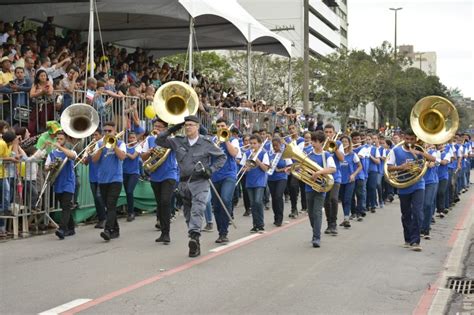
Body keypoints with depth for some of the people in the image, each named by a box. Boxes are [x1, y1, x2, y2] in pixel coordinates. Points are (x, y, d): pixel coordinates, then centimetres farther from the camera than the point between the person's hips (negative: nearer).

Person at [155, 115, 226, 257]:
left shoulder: (206, 143, -2)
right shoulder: (178, 142, 6)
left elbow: (222, 156, 8)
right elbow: (159, 141, 8)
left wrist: (211, 169, -4)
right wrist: (171, 130, -4)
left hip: (200, 182, -5)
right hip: (184, 182, 5)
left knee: (197, 210, -23)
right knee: (188, 213, 9)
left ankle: (194, 236, -37)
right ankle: (195, 245, 17)